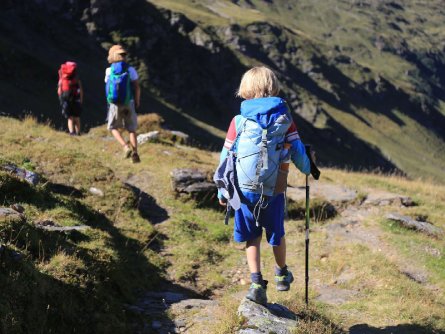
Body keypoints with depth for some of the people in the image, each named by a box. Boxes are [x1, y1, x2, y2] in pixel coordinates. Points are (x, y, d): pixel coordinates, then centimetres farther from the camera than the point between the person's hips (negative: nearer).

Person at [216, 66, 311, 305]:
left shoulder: (239, 121, -3)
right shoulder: (285, 119, -2)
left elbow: (226, 156, 1)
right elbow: (297, 151, 2)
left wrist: (222, 191, 11)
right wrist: (307, 169, 24)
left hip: (244, 189, 0)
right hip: (274, 191, 1)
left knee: (252, 237, 13)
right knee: (276, 234, 21)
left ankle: (256, 282, 0)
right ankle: (282, 274, 40)